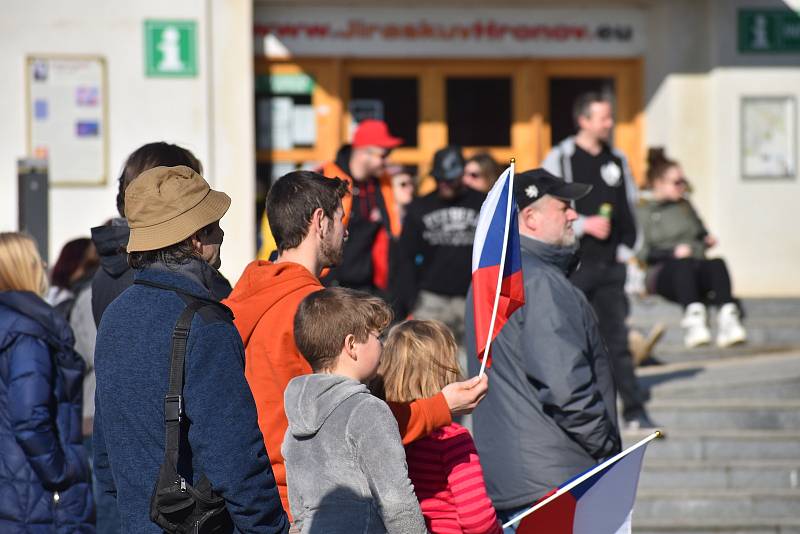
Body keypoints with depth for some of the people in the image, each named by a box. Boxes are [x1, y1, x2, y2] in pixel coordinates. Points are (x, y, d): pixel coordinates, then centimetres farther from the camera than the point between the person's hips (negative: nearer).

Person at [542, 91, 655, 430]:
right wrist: (584, 224, -14)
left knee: (616, 338, 2)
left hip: (610, 264, 4)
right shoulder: (559, 160, -3)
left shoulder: (617, 161, 13)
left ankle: (635, 411, 0)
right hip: (572, 264, -4)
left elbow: (630, 208, 20)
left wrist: (626, 248, 9)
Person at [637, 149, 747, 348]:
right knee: (684, 264, -39)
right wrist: (672, 253, -14)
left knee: (717, 263, -31)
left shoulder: (685, 206, 25)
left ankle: (728, 319, -55)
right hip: (663, 273, -4)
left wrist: (707, 239, 15)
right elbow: (642, 252, -3)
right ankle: (694, 318, -62)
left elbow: (702, 233, 38)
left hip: (697, 271, 4)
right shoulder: (643, 213, 9)